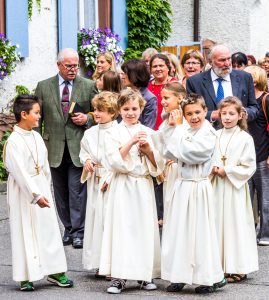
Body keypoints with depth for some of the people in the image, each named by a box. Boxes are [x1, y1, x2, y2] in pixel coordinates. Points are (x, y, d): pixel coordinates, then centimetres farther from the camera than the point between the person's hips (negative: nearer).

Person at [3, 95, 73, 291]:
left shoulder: (36, 137, 6)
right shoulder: (14, 141, -16)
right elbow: (20, 172, -21)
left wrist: (46, 189, 12)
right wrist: (36, 195, -24)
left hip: (41, 188, 7)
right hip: (23, 192, -7)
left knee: (49, 229, 8)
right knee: (25, 233, 1)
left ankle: (55, 271, 17)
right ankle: (25, 277, 10)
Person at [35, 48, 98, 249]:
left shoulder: (89, 86, 3)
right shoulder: (44, 87, 6)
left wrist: (87, 119, -9)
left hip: (79, 147, -2)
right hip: (55, 148, 2)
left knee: (77, 190, -5)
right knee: (61, 192, 8)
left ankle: (78, 232, 1)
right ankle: (69, 228, 19)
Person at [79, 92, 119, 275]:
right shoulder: (90, 133, 9)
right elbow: (84, 152, 22)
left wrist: (110, 178, -16)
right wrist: (86, 161, 0)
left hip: (113, 182, -6)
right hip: (95, 181, 6)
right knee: (95, 217, 8)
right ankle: (99, 263, 17)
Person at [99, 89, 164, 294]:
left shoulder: (148, 133, 8)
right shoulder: (113, 133, 1)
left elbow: (159, 165, 6)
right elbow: (114, 162, -11)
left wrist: (148, 149, -11)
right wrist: (130, 142, -18)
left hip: (144, 186, 3)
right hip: (122, 186, -2)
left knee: (145, 228, 3)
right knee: (122, 227, -6)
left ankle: (145, 274, 13)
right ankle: (119, 277, -2)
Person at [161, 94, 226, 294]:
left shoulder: (208, 133, -12)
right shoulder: (185, 131, 8)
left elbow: (187, 152, -20)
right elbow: (170, 154, 6)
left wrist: (178, 128, -11)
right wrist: (172, 127, 0)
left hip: (199, 187, -7)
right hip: (182, 186, 7)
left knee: (199, 231, -1)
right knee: (179, 230, 9)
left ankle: (209, 279, 10)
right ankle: (180, 276, 18)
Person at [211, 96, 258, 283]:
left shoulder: (245, 138, -7)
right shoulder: (215, 136, 7)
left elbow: (249, 167, -9)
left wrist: (226, 171, -12)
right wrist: (213, 168, -7)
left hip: (235, 187, -5)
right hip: (217, 187, 5)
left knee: (234, 224, -3)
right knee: (218, 223, 7)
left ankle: (238, 269, 4)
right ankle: (220, 266, 15)